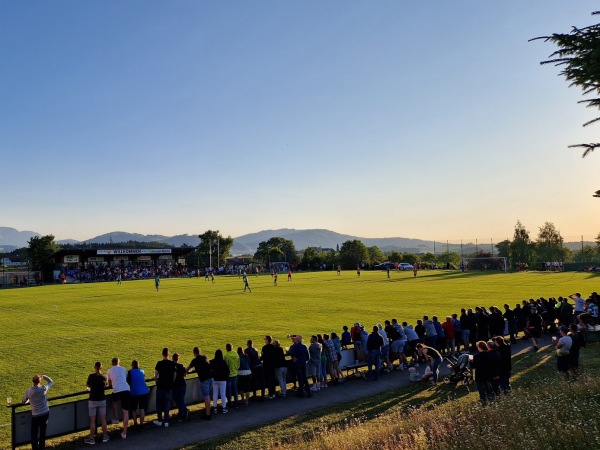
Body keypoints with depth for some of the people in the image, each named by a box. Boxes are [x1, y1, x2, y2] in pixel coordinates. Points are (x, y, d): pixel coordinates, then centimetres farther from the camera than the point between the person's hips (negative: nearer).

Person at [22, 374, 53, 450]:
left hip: (35, 415, -1)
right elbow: (51, 382, 8)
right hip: (45, 413, 1)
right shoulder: (44, 388, -12)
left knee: (34, 434, 14)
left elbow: (23, 401, 6)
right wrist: (43, 376, 8)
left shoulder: (28, 391, -10)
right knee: (43, 432, 15)